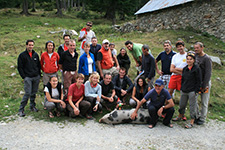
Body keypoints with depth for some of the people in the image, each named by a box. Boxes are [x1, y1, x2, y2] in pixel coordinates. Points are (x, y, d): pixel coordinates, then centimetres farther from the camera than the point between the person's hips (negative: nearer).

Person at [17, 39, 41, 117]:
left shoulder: (36, 54, 12)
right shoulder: (22, 55, 0)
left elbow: (39, 65, 18)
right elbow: (19, 67, -1)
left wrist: (39, 75, 10)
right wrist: (24, 77, -7)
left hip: (36, 77, 4)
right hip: (27, 77, -4)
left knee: (34, 93, 9)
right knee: (28, 93, -10)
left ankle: (32, 106, 24)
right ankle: (21, 110, -1)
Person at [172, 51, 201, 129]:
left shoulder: (196, 69, -8)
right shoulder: (185, 68, 10)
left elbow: (198, 81, -9)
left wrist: (196, 91, -13)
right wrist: (181, 88, 13)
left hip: (192, 91, -6)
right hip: (184, 90, 6)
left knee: (192, 106, 2)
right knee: (182, 104, 18)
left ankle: (192, 122, 11)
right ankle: (180, 116, 38)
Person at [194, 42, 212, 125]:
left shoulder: (207, 58, -13)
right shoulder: (195, 56, 5)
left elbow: (208, 73, -16)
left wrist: (204, 86, -17)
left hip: (204, 82, -6)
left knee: (204, 102, 4)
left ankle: (202, 118, 16)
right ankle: (197, 115, 25)